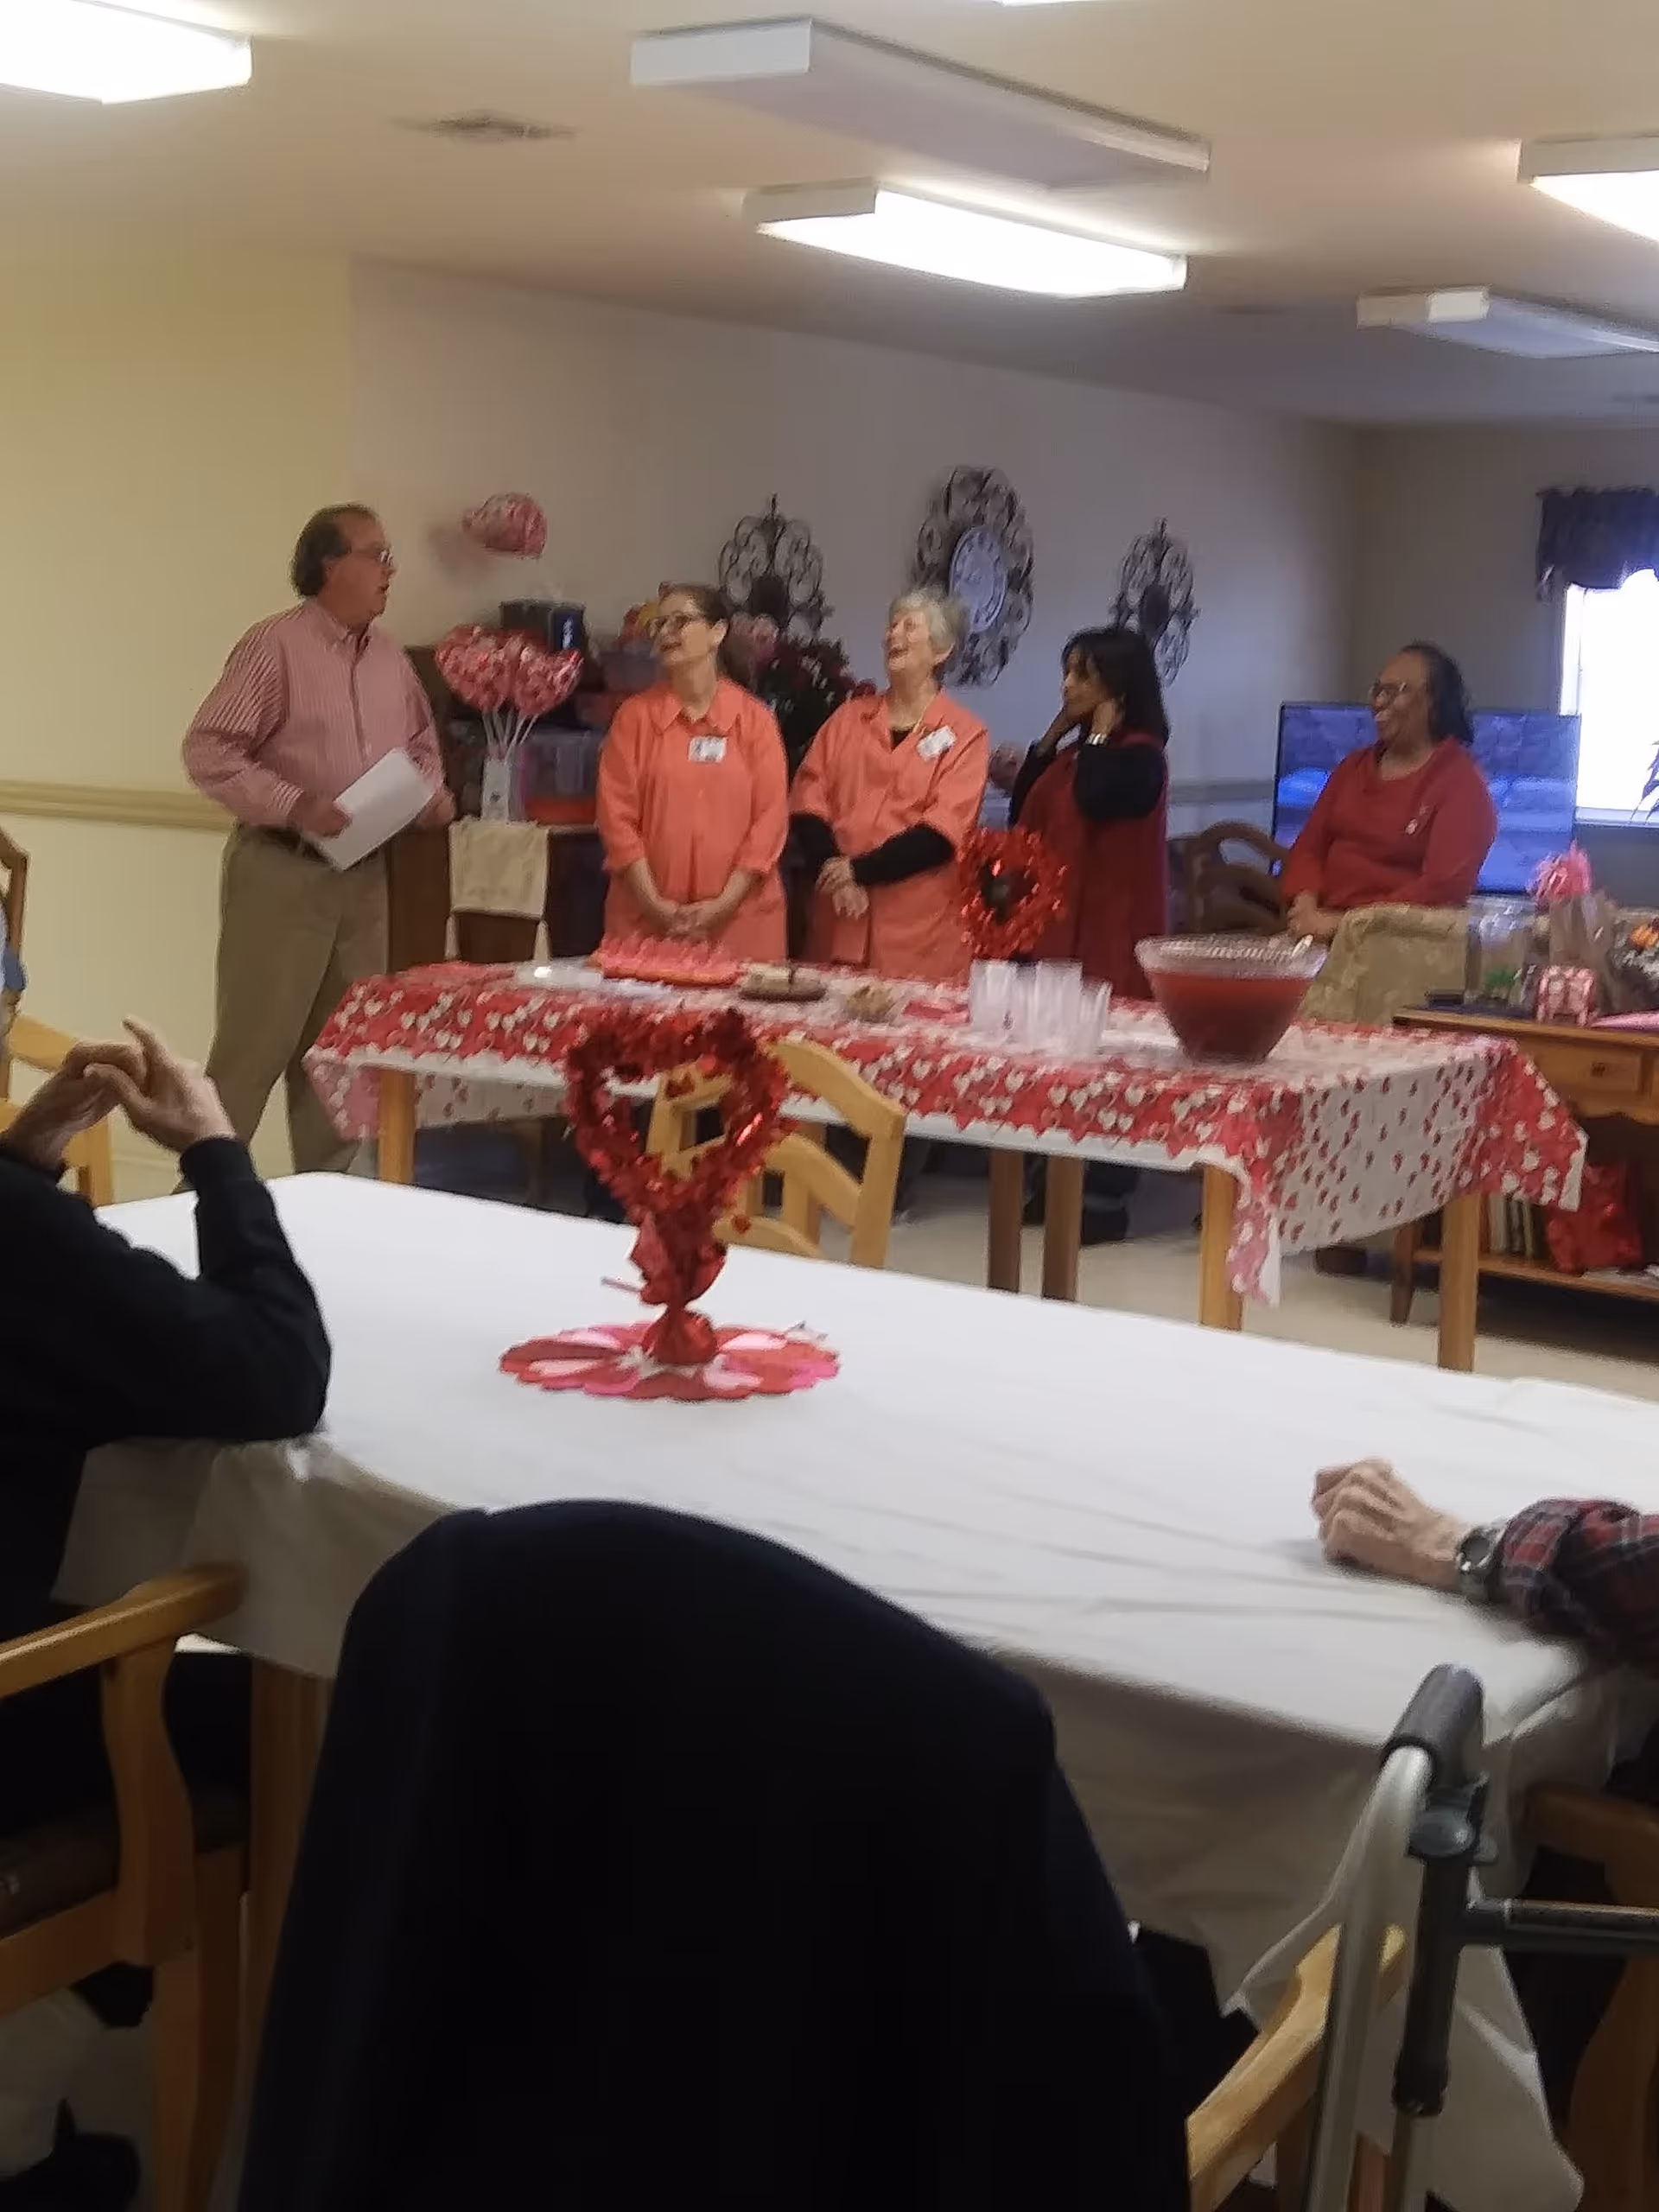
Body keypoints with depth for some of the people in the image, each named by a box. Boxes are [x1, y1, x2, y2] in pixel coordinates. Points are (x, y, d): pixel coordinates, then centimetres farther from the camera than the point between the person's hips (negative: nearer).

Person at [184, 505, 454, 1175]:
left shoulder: (390, 656, 10)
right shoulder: (276, 645, -11)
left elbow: (420, 745, 23)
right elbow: (208, 751, -15)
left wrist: (431, 792, 2)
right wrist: (294, 806, -23)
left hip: (363, 875, 7)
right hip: (282, 872, -7)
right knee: (254, 1044, -4)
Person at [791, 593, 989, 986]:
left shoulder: (965, 734, 0)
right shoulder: (848, 717, 12)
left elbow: (941, 829, -10)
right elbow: (808, 801, 5)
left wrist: (859, 871, -15)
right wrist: (835, 873, -12)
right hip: (839, 924, 4)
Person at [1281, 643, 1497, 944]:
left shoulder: (1463, 786, -4)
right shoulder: (1354, 766, 18)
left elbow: (1443, 889, -15)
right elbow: (1309, 847, 14)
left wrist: (1347, 924, -18)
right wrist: (1306, 907, -7)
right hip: (1319, 927, 7)